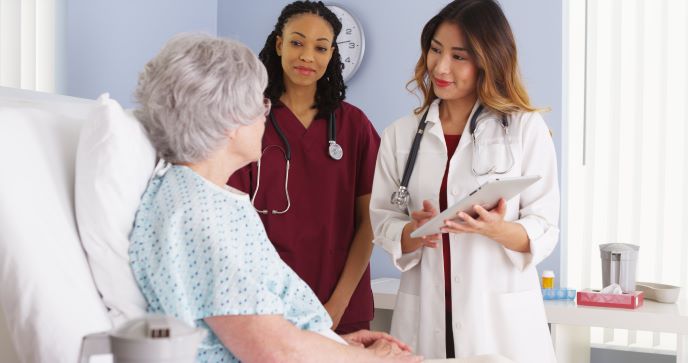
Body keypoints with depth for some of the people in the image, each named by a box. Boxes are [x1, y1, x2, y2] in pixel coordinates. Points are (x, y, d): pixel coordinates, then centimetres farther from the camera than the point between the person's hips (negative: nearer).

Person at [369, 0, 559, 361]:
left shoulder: (527, 128, -3)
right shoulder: (399, 134, 6)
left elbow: (545, 230, -4)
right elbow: (382, 220, 3)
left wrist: (496, 229, -23)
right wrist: (414, 234, -17)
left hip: (501, 315, -2)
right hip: (425, 314, 2)